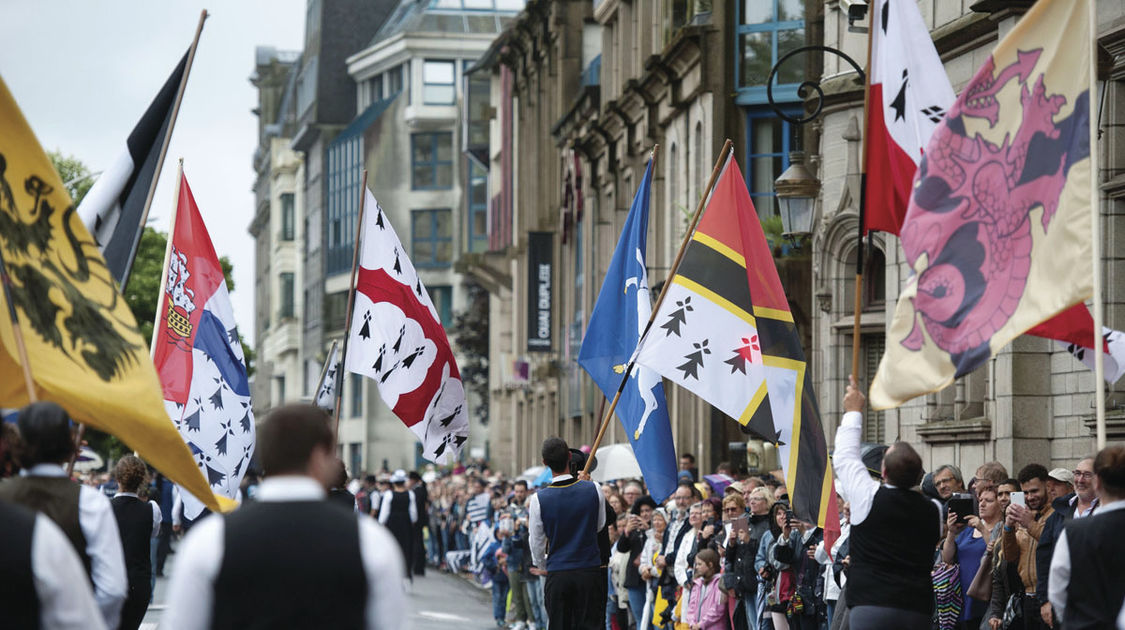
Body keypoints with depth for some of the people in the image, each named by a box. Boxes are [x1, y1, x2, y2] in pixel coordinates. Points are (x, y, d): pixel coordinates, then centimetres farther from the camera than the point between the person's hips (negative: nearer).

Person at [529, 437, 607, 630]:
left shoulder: (538, 499, -8)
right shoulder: (593, 490, -7)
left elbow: (536, 541, 2)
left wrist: (542, 566, 23)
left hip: (557, 575, 0)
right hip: (590, 573, 1)